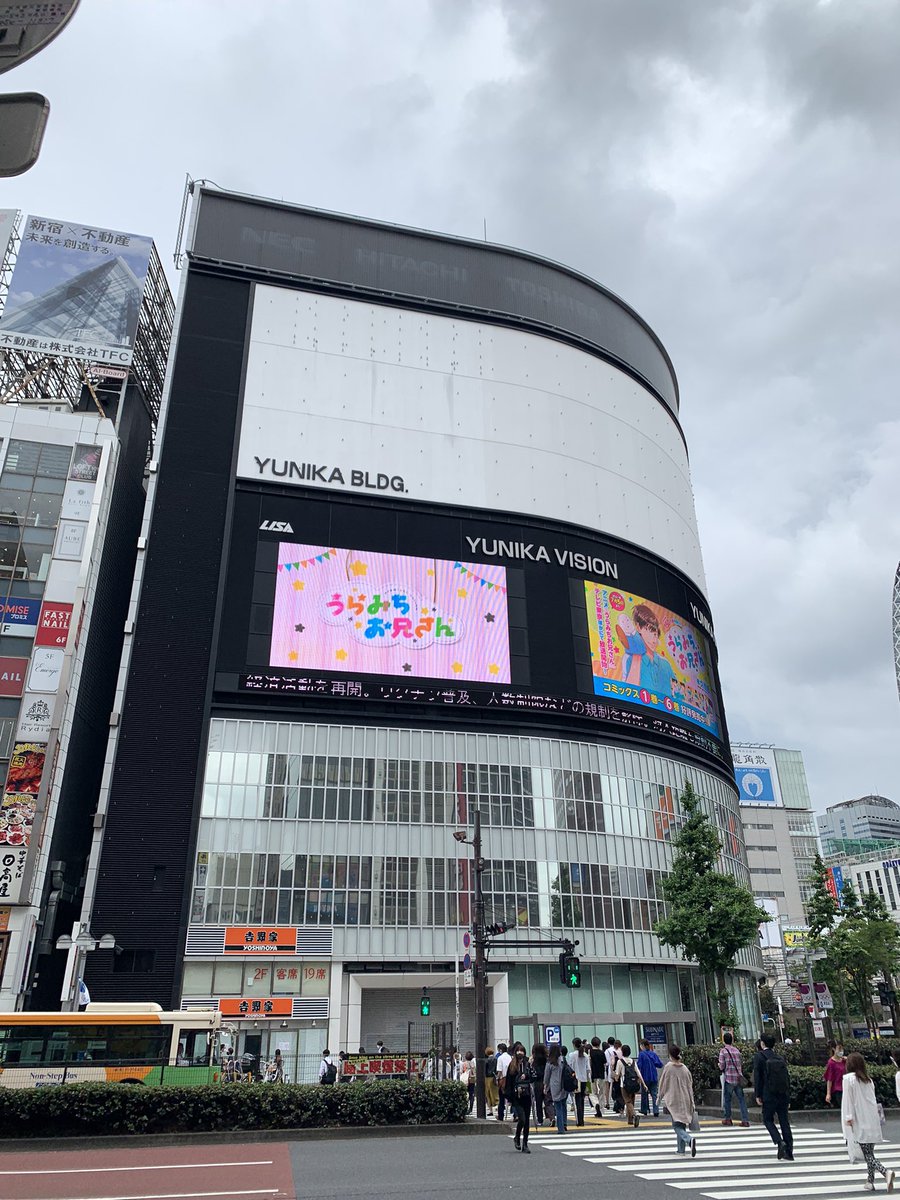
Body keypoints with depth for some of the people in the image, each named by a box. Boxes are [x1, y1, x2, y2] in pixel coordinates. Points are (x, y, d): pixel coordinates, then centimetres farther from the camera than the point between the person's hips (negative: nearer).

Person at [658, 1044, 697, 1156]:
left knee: (677, 1125, -2)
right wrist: (691, 1103, 15)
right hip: (685, 1100, 5)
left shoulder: (668, 1067, -9)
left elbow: (663, 1084, -3)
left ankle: (690, 1139, -27)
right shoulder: (685, 1068, 2)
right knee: (682, 1124, 17)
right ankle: (681, 1149, 20)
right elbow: (690, 1085, 7)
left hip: (673, 1100, -5)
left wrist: (660, 1097, 10)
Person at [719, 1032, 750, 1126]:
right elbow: (741, 1064, 10)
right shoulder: (737, 1050, 7)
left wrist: (719, 1067, 14)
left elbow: (722, 1067, -7)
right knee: (741, 1099, 6)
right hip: (739, 1078, 3)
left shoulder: (723, 1051, -5)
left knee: (727, 1099, 9)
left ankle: (727, 1118, 15)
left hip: (728, 1078, -3)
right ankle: (745, 1120, 0)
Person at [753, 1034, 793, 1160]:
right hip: (783, 1095, 5)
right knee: (784, 1121, 10)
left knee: (768, 1120, 9)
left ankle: (780, 1142, -11)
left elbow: (757, 1077, -9)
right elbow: (787, 1077, 10)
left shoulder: (759, 1057, -4)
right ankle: (789, 1152, 9)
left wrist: (757, 1095, -4)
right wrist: (788, 1096, 17)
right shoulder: (780, 1058, 9)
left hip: (769, 1095, -5)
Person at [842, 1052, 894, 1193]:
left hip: (860, 1122, -6)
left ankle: (886, 1172, -25)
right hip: (873, 1120, 6)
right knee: (870, 1153, 16)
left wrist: (848, 1117, -6)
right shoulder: (868, 1080, 11)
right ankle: (870, 1182, 17)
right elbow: (872, 1099, 13)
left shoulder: (848, 1078, -6)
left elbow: (848, 1099, -9)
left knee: (868, 1155, -6)